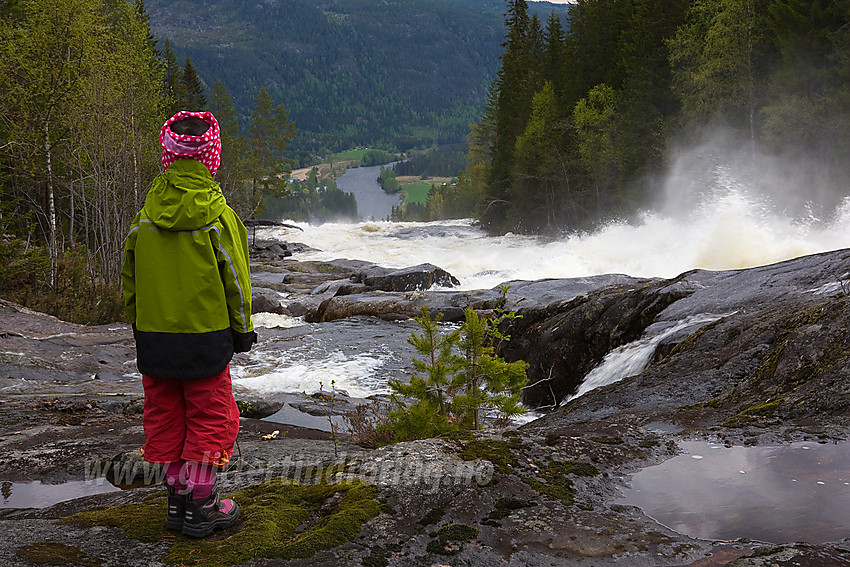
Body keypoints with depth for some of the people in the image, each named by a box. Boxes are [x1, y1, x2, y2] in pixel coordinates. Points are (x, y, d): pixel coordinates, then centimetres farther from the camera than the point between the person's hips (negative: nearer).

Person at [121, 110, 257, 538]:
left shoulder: (145, 217, 0)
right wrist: (242, 329, 4)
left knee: (165, 416, 14)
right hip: (206, 336, -4)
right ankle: (200, 506, 10)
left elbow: (129, 279, 6)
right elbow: (235, 279, -8)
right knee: (208, 418, 7)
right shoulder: (218, 217, -12)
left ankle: (177, 498, 23)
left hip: (153, 337, 4)